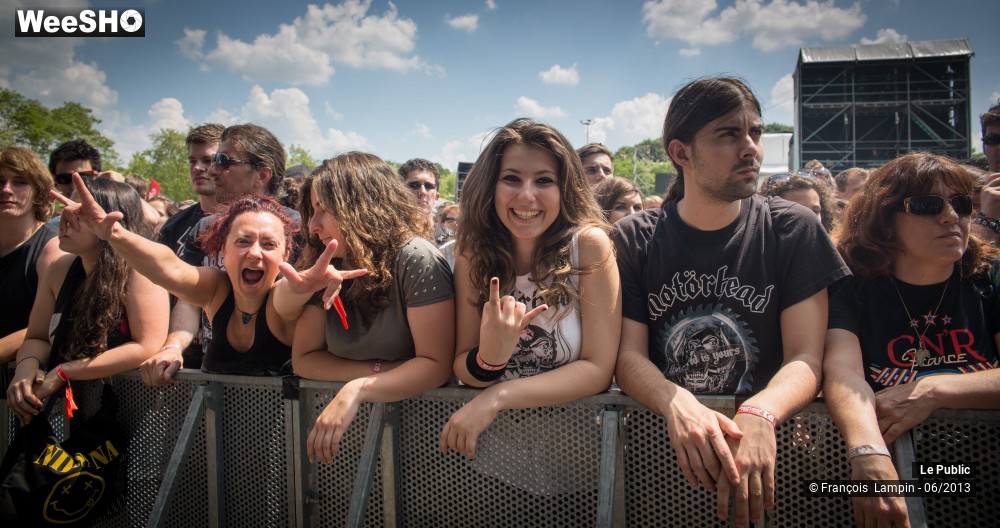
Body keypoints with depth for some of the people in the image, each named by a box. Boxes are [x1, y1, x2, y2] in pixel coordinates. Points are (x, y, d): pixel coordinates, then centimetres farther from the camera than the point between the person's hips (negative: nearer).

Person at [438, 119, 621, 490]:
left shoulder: (589, 244, -13)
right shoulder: (474, 254, -3)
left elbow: (599, 368, -13)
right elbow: (462, 370, 0)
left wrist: (498, 396, -22)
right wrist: (489, 357, -23)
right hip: (490, 441, 4)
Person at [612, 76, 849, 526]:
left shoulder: (794, 230, 1)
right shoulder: (634, 239, 2)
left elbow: (806, 359, -6)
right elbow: (629, 356, -5)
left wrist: (759, 416, -27)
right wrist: (676, 403, -26)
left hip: (765, 436, 1)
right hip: (658, 437, 0)